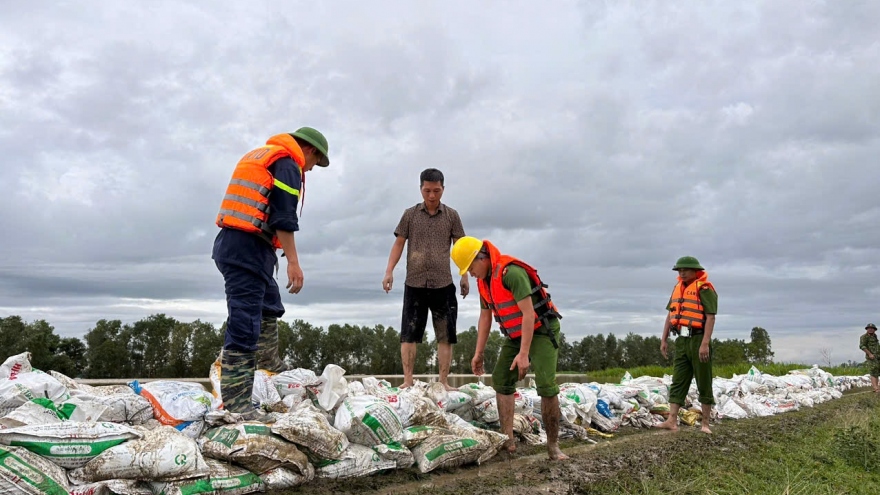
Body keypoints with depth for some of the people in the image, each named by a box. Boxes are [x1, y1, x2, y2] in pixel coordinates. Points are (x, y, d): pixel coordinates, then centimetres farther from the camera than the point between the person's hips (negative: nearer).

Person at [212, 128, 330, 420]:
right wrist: (293, 262, -18)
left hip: (231, 243, 10)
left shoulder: (259, 155, 25)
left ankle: (272, 373, 37)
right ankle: (235, 404, -12)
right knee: (244, 325, -12)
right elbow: (283, 216, -16)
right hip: (248, 247, -10)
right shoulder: (287, 163, -5)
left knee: (269, 309, 25)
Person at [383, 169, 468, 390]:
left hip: (443, 284, 0)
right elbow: (399, 243, 7)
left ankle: (443, 382, 7)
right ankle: (407, 381, 5)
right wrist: (389, 271, -2)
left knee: (445, 335, 1)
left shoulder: (451, 216, 6)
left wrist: (464, 276, 2)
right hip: (414, 284, 0)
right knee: (409, 334, -1)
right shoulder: (410, 214, 6)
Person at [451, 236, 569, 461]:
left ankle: (553, 446, -6)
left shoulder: (511, 272, -27)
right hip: (516, 334, 9)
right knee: (501, 380, 4)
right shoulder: (483, 280, 1)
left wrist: (523, 354, -30)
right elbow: (485, 316, 11)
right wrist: (478, 353, 10)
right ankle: (508, 441, 9)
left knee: (547, 386, -16)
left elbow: (528, 314, -29)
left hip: (542, 330, -9)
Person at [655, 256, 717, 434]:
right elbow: (670, 314, 17)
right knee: (678, 382, 4)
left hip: (698, 339, -7)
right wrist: (664, 340, 14)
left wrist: (705, 344, -23)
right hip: (682, 341, 7)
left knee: (704, 383, 3)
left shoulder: (704, 288, -9)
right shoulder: (678, 288, 14)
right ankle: (672, 421, 4)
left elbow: (710, 317, -16)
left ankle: (705, 423, 10)